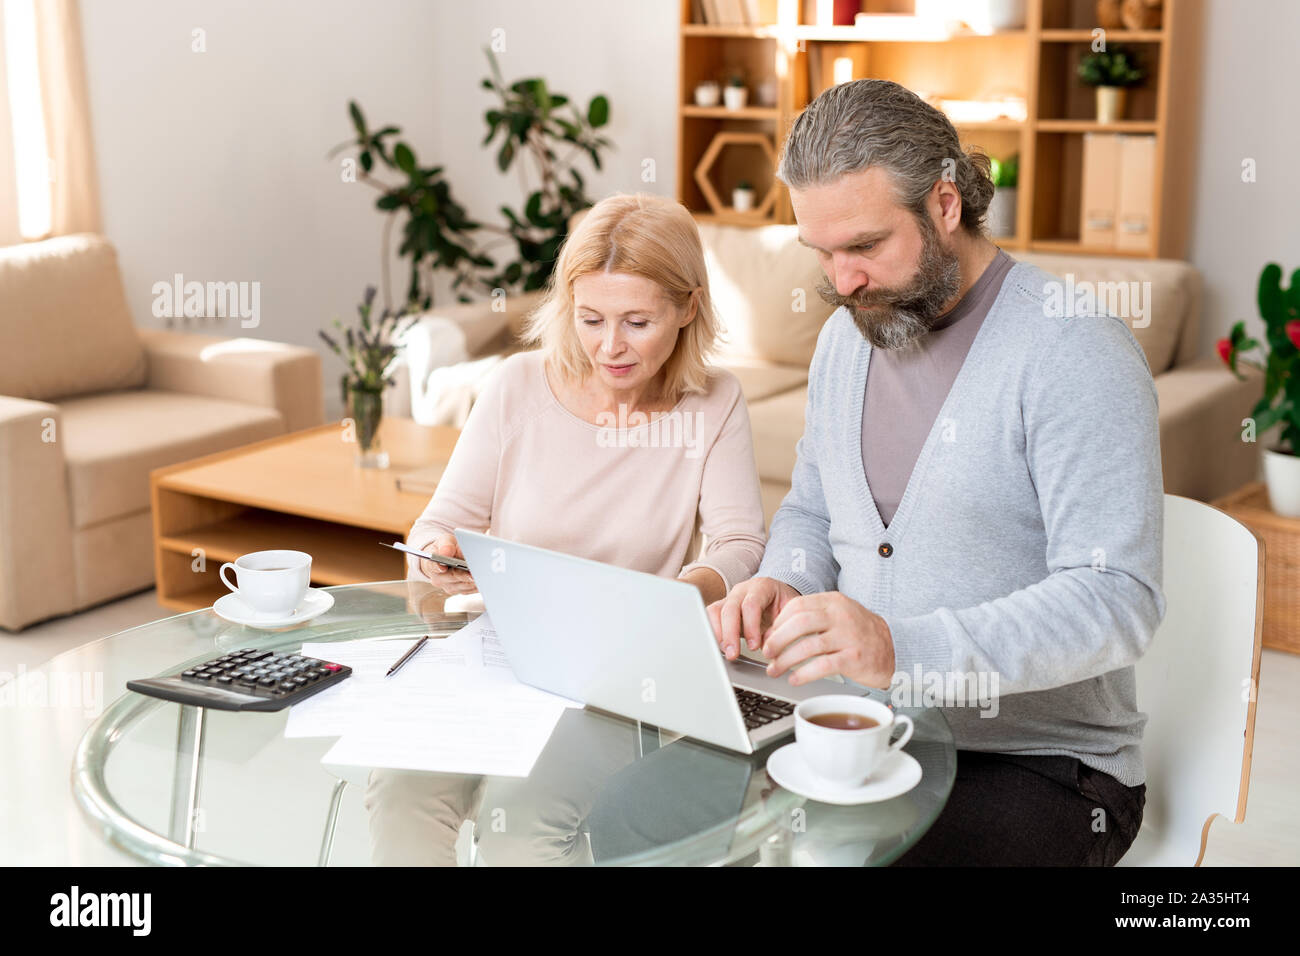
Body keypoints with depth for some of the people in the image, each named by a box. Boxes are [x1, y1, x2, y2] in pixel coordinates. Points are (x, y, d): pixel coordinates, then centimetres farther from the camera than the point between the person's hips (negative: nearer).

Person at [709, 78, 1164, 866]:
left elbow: (1116, 602, -23)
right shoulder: (847, 334, 9)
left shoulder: (1074, 350, -15)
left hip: (1043, 767, -6)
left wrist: (901, 649, -34)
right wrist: (782, 588, -1)